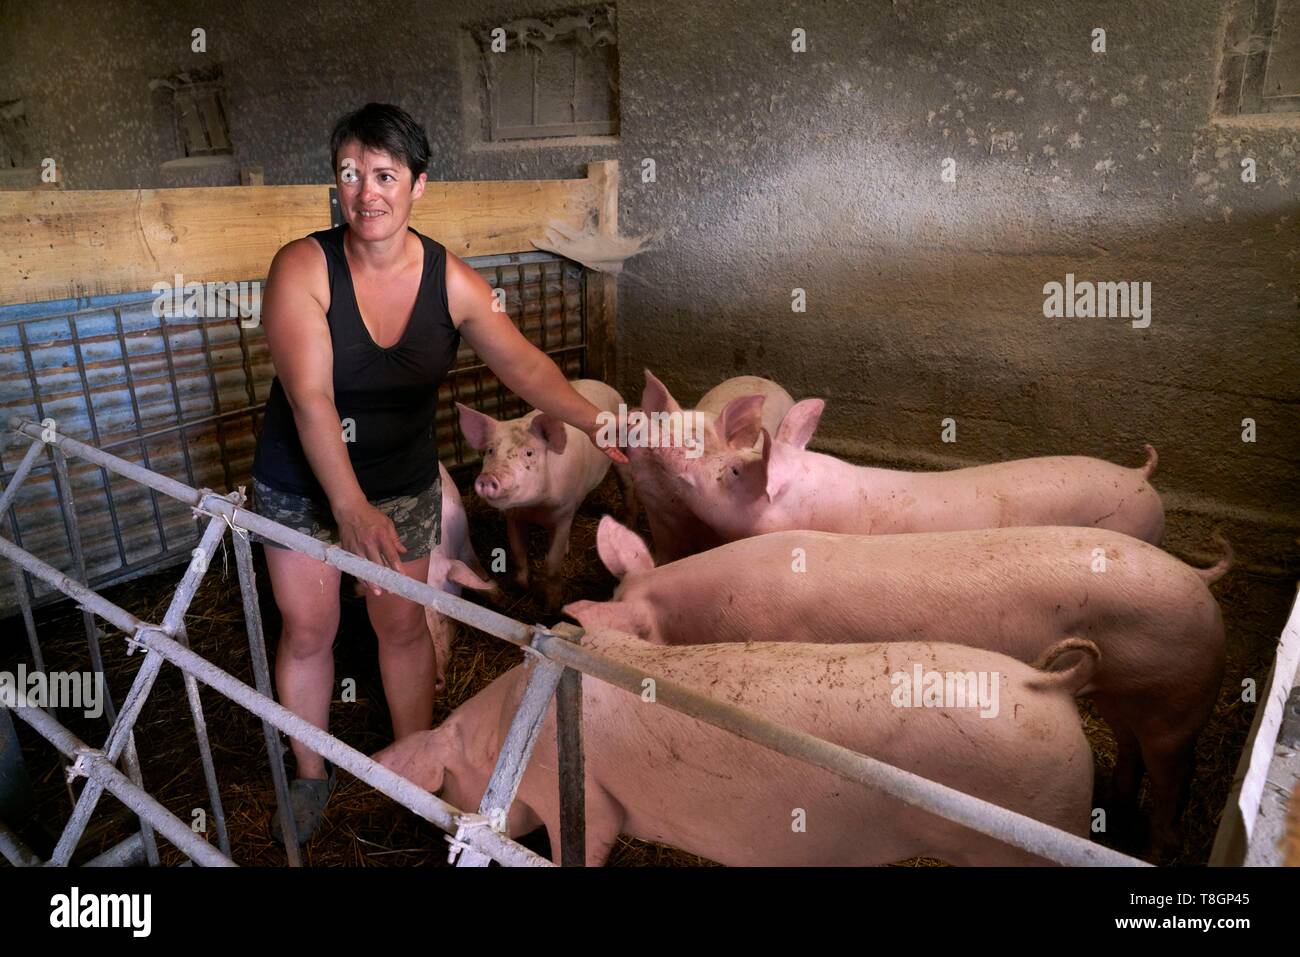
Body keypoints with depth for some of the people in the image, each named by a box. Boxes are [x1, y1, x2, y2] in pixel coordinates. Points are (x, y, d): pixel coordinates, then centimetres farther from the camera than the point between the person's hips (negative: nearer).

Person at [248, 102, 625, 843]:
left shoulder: (452, 281, -12)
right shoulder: (302, 269, -21)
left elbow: (524, 365, -16)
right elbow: (310, 397, -29)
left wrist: (599, 424, -28)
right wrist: (350, 506, -39)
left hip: (405, 483, 1)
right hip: (301, 484, -1)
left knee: (403, 624, 12)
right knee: (308, 630, 11)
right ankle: (311, 776, 36)